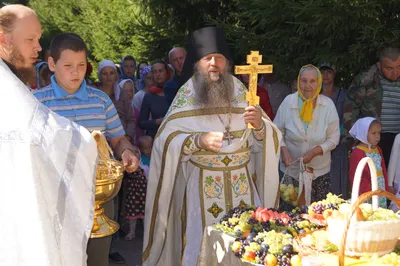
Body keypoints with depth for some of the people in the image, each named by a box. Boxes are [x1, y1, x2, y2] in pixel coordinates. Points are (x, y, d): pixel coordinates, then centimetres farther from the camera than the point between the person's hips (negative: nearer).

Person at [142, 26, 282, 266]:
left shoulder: (240, 92, 4)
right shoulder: (186, 95, -3)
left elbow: (269, 139, 2)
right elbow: (166, 141, -9)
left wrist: (260, 125, -20)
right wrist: (199, 140, -24)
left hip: (242, 183, 3)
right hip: (202, 186, -2)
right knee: (202, 244, 1)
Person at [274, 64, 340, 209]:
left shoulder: (328, 104, -7)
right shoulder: (288, 101, -6)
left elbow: (334, 137, -3)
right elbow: (278, 131, 3)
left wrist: (314, 152, -16)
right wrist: (283, 149, -14)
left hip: (320, 170, 0)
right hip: (291, 169, 0)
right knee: (289, 210, 7)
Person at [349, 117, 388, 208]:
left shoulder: (378, 150, 10)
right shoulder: (357, 152, -12)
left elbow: (383, 170, 16)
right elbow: (353, 175, -10)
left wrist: (386, 189, 13)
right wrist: (358, 195, -8)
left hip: (381, 193, 7)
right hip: (366, 195, -7)